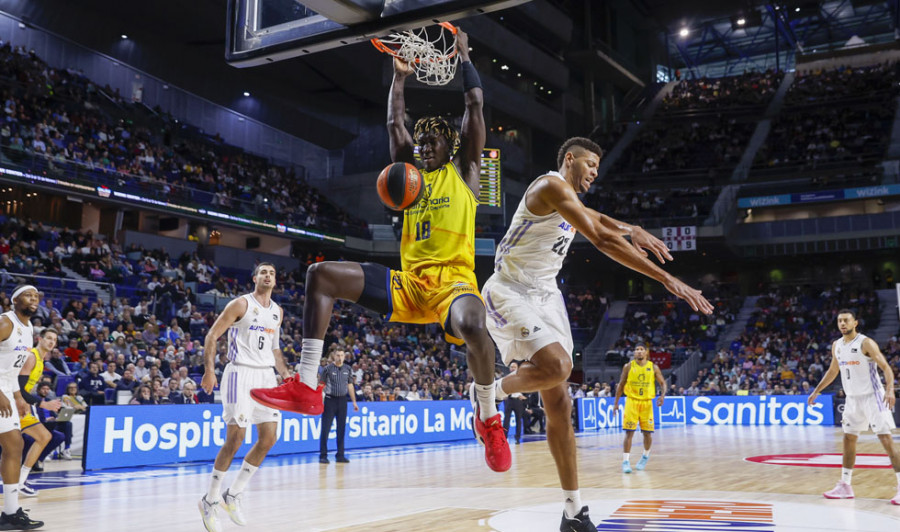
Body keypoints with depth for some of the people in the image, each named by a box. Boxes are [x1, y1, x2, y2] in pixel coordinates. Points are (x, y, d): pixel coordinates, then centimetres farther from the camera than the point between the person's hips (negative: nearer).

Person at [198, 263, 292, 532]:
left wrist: (285, 373, 11)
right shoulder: (241, 304, -5)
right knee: (235, 439, -9)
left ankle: (233, 495, 15)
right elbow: (212, 335, -7)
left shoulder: (277, 311, 15)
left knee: (269, 437, 2)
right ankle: (209, 500, 7)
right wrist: (209, 369, -18)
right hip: (241, 373, -7)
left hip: (266, 375, 7)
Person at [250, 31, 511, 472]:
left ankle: (488, 419, -12)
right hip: (408, 283, 6)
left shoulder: (463, 172, 12)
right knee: (322, 274, -8)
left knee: (473, 326, -40)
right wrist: (400, 78, 29)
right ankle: (306, 388, -12)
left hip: (453, 280, -5)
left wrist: (463, 56, 16)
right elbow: (394, 123, 26)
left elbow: (475, 108, 8)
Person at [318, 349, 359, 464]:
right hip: (330, 399, -4)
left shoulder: (348, 369, 7)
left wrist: (354, 402, 13)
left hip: (342, 400, 4)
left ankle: (340, 455, 14)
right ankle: (323, 455, 2)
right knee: (325, 428, -4)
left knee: (341, 428, 7)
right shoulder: (327, 369, -4)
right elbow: (321, 385, -1)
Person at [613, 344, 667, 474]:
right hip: (632, 401, -1)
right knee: (629, 432, -8)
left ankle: (645, 456, 32)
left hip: (647, 402, 1)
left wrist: (662, 395, -14)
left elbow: (662, 383, 6)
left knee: (648, 433, 6)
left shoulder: (653, 367, 1)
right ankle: (626, 461, -6)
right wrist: (616, 403, 3)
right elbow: (621, 385, 6)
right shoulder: (628, 367, 0)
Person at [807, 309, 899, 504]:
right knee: (848, 439, 10)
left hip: (872, 397, -7)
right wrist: (816, 391, 21)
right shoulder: (836, 345, 7)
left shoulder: (866, 343, -14)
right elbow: (832, 371, 20)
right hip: (852, 398, 7)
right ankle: (845, 486, 19)